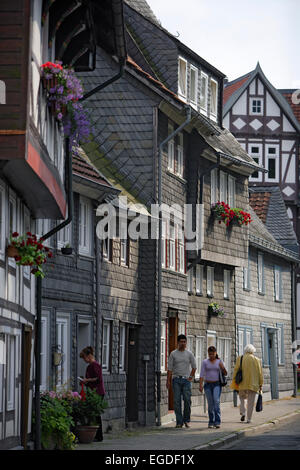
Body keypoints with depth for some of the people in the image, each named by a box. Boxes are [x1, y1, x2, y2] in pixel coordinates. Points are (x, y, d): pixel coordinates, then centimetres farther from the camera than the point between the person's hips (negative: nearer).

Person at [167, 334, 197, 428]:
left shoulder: (189, 354, 7)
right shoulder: (173, 354, 4)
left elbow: (194, 367, 13)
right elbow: (170, 368, 2)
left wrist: (191, 377, 3)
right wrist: (168, 381, -3)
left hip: (186, 379, 0)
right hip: (176, 379, 0)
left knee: (187, 400, -6)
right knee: (177, 401, -3)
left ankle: (186, 420, 9)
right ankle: (179, 422, 2)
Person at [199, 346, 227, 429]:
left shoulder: (219, 361, 5)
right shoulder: (205, 362, 4)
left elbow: (225, 373, 4)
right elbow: (202, 374, -1)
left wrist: (222, 367, -15)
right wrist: (200, 385, -10)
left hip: (217, 384, -1)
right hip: (208, 385, 1)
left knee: (216, 401, -20)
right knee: (210, 404, 2)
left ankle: (217, 422, -23)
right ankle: (211, 422, 14)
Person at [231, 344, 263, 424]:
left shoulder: (240, 358, 1)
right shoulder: (257, 360, 1)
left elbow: (236, 370, -1)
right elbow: (260, 373, 2)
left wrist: (234, 382, 4)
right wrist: (260, 384, 7)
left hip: (242, 384, 1)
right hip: (253, 384, 0)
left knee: (242, 398, 20)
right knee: (251, 402, 5)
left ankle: (243, 412, 2)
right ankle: (249, 418, 4)